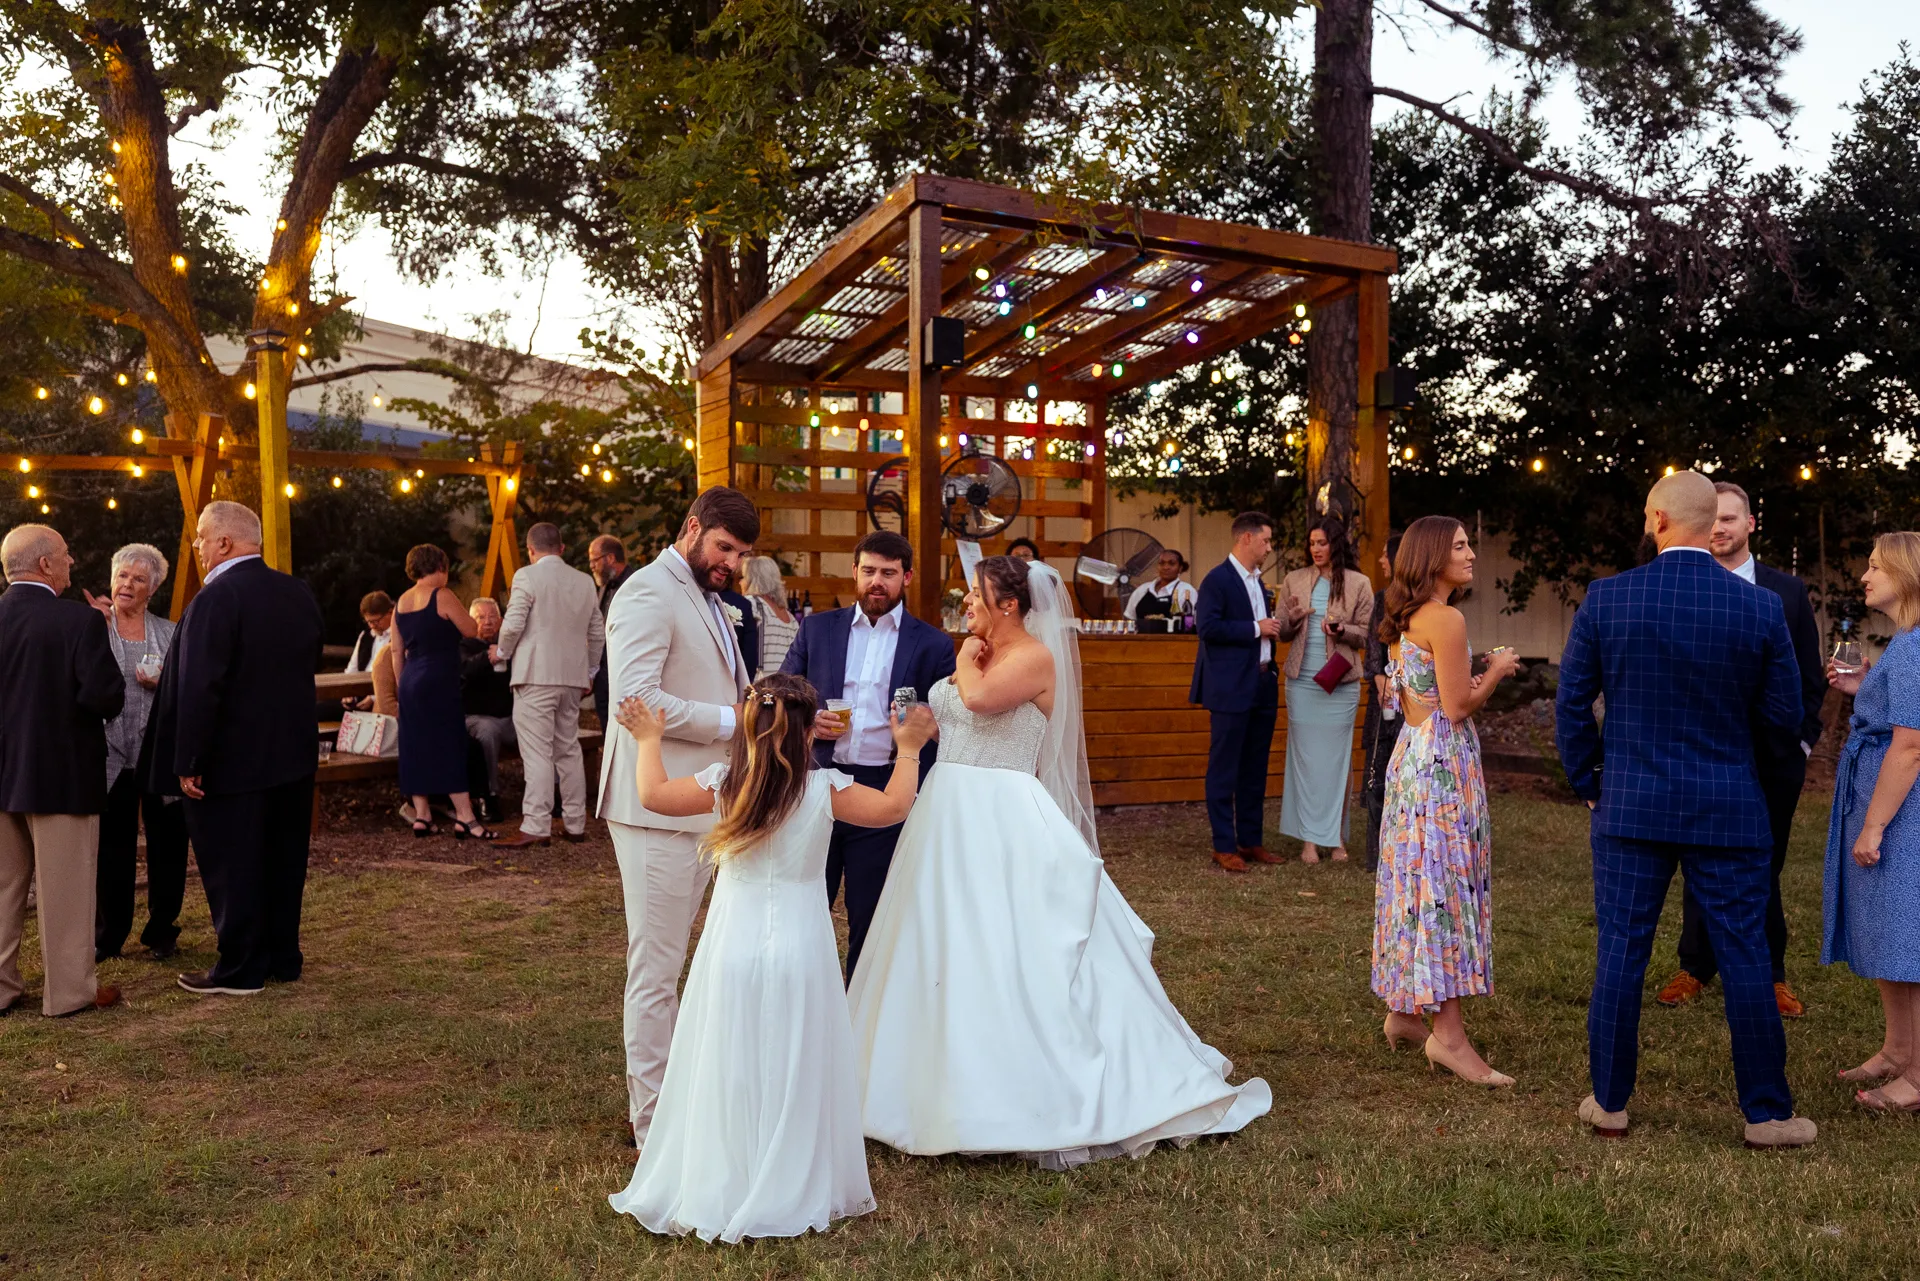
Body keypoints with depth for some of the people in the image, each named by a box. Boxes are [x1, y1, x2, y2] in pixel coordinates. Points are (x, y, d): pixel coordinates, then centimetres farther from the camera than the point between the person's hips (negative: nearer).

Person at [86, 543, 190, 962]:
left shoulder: (169, 633, 9)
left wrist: (163, 684, -10)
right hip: (112, 754, -1)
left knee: (167, 844, 6)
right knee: (112, 847, 6)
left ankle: (162, 932, 19)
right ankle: (108, 935, 20)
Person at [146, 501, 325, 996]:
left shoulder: (215, 599, -19)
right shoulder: (299, 593, 5)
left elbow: (200, 688, -23)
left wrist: (188, 764, -17)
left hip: (231, 761, -7)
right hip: (293, 754, 7)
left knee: (232, 867, 4)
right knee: (282, 860, 16)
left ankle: (240, 971, 13)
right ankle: (284, 959, 25)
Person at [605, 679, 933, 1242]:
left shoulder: (721, 784, -6)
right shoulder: (826, 789, -10)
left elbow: (653, 795, 5)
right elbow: (893, 807, 0)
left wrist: (649, 741, 21)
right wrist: (908, 750, 14)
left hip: (733, 947, 1)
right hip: (800, 945, -1)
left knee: (728, 1070, 11)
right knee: (794, 1070, 10)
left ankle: (715, 1188, 21)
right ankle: (797, 1189, 19)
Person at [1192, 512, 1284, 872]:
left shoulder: (1257, 581, 17)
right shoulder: (1217, 579, -10)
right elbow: (1207, 627, -20)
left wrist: (1272, 626, 9)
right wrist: (1256, 629, -17)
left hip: (1262, 687, 9)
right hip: (1230, 689, -9)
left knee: (1255, 770, 13)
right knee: (1224, 770, -1)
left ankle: (1251, 841, 21)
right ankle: (1224, 846, 5)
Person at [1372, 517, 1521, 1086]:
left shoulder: (1406, 620, 14)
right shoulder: (1447, 619, -14)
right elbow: (1457, 708, -17)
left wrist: (1472, 683, 19)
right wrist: (1496, 672, -1)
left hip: (1411, 755, 9)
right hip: (1444, 760, -9)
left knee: (1416, 879, 13)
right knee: (1446, 883, -7)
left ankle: (1403, 1012, 20)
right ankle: (1448, 1033, -5)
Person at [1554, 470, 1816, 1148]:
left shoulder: (1606, 598, -7)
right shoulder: (1761, 608, -6)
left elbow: (1571, 703, -3)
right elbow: (1784, 712, 0)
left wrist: (1587, 784, 9)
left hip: (1629, 806, 0)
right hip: (1728, 811, 0)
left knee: (1620, 953, 7)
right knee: (1744, 957, 10)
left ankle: (1609, 1103, 17)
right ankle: (1766, 1112, 21)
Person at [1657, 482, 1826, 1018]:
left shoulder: (1788, 590, 4)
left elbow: (1810, 675, 7)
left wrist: (1804, 741, 1)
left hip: (1772, 757, 1)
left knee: (1763, 870, 10)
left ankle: (1769, 975, 24)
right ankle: (1695, 968, 24)